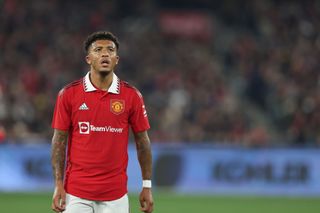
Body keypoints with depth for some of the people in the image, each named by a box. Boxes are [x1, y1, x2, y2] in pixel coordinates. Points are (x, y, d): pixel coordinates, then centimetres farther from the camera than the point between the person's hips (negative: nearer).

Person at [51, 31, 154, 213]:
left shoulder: (132, 96, 1)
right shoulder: (68, 94, -1)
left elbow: (142, 141, 7)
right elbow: (59, 141, 2)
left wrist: (147, 186, 4)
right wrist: (58, 184, -4)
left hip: (115, 194, 1)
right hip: (76, 192, -1)